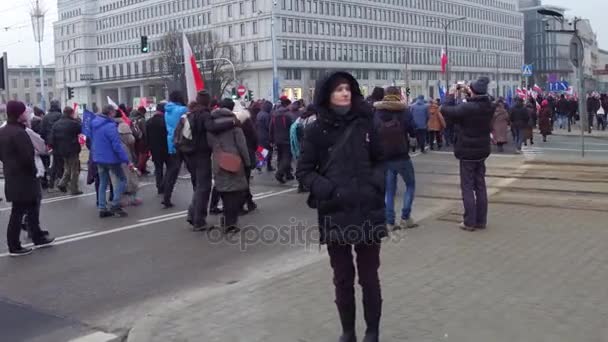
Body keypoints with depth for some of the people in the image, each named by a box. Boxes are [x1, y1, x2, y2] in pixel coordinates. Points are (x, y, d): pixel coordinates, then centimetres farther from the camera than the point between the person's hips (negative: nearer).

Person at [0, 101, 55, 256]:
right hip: (23, 178, -10)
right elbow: (27, 156, -23)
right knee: (18, 212, -2)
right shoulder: (18, 132, -21)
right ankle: (14, 247, 6)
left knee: (32, 207, 19)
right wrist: (33, 171, -8)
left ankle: (38, 237, 29)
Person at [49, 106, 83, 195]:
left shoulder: (56, 124, 4)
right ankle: (74, 189, 6)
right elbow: (82, 129, 0)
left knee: (67, 168, 23)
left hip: (61, 150, 6)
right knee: (74, 170, 4)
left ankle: (62, 184, 10)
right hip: (72, 150, -6)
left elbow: (52, 137, 2)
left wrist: (54, 148, 8)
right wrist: (76, 119, 7)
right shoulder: (73, 123, -16)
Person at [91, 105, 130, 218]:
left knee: (103, 183, 13)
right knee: (121, 180, 3)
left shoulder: (94, 124, 7)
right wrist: (127, 160, -20)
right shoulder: (110, 126, -19)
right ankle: (115, 206, -2)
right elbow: (117, 145, -22)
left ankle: (102, 209, 14)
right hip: (111, 159, -8)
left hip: (99, 159, 8)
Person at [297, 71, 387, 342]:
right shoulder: (317, 130, -2)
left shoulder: (364, 124, 3)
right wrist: (327, 190, -13)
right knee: (342, 278, 11)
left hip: (368, 211, 1)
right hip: (334, 214, -1)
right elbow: (304, 170, 1)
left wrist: (376, 184, -5)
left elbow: (380, 161, 13)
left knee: (369, 276, 9)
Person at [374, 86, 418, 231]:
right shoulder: (404, 111, -8)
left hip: (384, 158, 3)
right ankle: (405, 217, 8)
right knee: (410, 185, 14)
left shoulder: (377, 113, 1)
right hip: (402, 157, -3)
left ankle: (390, 222, 6)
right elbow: (413, 132, -2)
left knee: (389, 190, 11)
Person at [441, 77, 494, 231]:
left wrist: (451, 95, -7)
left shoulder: (467, 107, -23)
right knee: (480, 186, 12)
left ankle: (470, 222, 3)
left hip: (467, 152, -6)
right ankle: (481, 220, 17)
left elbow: (446, 110, -19)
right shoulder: (489, 107, -1)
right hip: (482, 152, 6)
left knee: (467, 187, 1)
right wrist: (470, 93, 14)